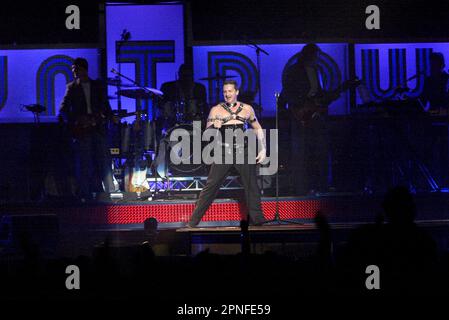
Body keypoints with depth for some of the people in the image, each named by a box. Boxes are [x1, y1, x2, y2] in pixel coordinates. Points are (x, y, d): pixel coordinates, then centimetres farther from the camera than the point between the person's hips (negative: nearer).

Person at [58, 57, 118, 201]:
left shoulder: (98, 85, 13)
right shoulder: (72, 87, 8)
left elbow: (105, 104, 13)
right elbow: (64, 109, 3)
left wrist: (110, 117, -6)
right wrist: (73, 122, -12)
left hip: (98, 127, 1)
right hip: (81, 129, -1)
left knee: (104, 161, -3)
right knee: (83, 164, -2)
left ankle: (110, 192, 3)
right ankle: (85, 196, -1)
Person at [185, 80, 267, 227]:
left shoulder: (247, 109, 9)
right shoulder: (216, 110, 4)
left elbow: (258, 128, 18)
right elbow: (207, 133, 2)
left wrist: (263, 149, 10)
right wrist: (214, 126, -21)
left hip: (243, 152, 2)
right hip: (224, 153, -2)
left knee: (251, 185, 0)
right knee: (211, 185, -7)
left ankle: (257, 218, 11)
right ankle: (193, 220, -6)